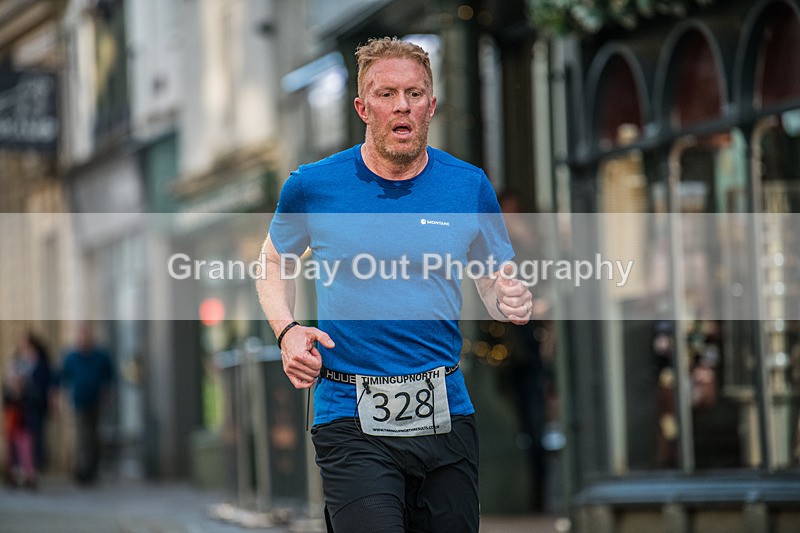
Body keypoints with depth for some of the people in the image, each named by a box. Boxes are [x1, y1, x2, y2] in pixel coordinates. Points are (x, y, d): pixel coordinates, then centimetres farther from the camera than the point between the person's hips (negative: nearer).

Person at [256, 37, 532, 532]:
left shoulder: (470, 187, 4)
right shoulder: (313, 186, 1)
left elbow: (496, 281, 15)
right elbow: (275, 262, 18)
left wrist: (510, 300, -9)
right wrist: (287, 330, 0)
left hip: (446, 415, 3)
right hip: (351, 418, -2)